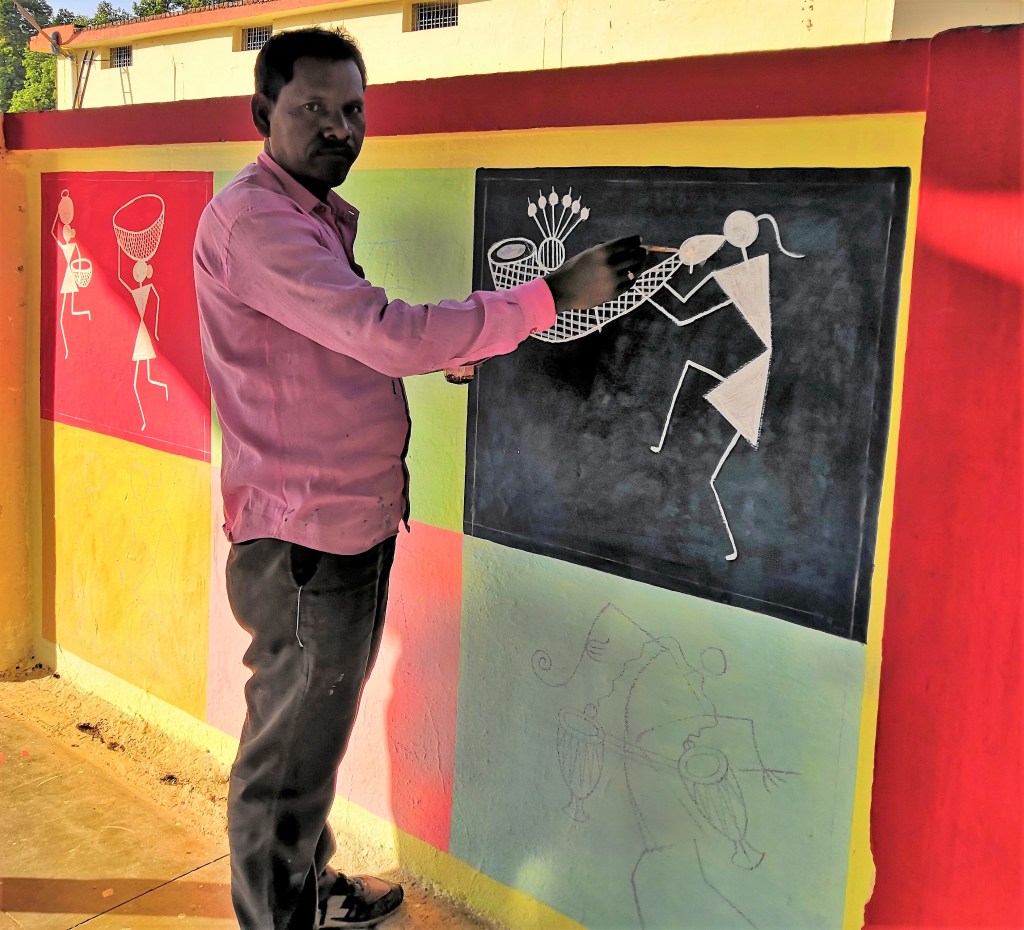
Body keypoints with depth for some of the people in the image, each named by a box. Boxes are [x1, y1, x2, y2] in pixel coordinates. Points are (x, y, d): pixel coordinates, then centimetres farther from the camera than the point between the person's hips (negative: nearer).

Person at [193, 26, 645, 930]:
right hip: (307, 540, -10)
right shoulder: (254, 221, -20)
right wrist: (553, 295, -28)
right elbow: (388, 336, -30)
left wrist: (446, 351, 7)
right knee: (289, 761, 4)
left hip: (350, 526, 10)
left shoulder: (319, 215, 15)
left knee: (313, 735, 24)